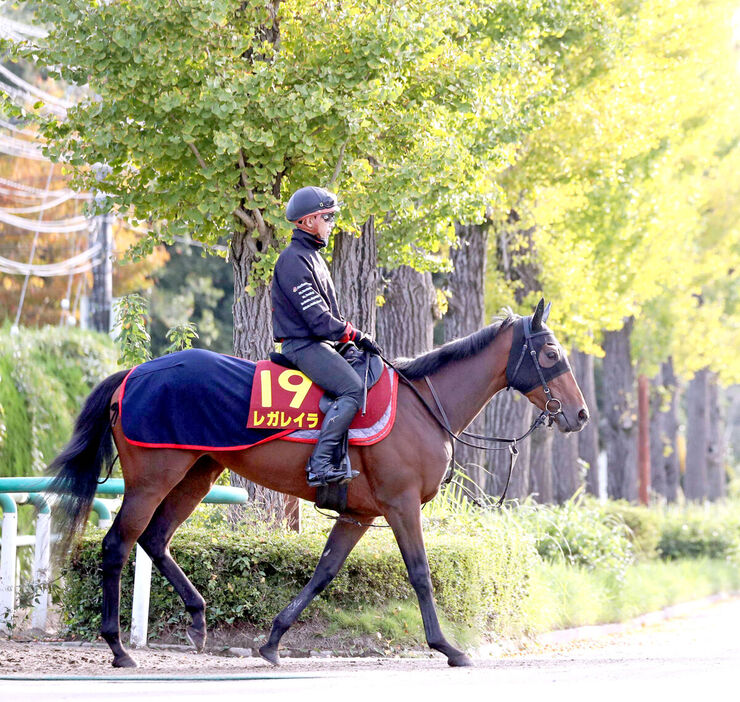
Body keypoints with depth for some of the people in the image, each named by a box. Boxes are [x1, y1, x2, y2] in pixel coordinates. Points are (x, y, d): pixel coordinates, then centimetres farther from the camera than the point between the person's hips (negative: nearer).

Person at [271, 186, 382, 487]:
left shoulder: (312, 256, 20)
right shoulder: (294, 260, -14)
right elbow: (317, 319, -19)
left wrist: (353, 337, 13)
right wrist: (355, 335, -14)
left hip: (318, 341, 11)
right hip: (302, 345, -11)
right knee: (352, 389, -26)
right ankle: (320, 463, -31)